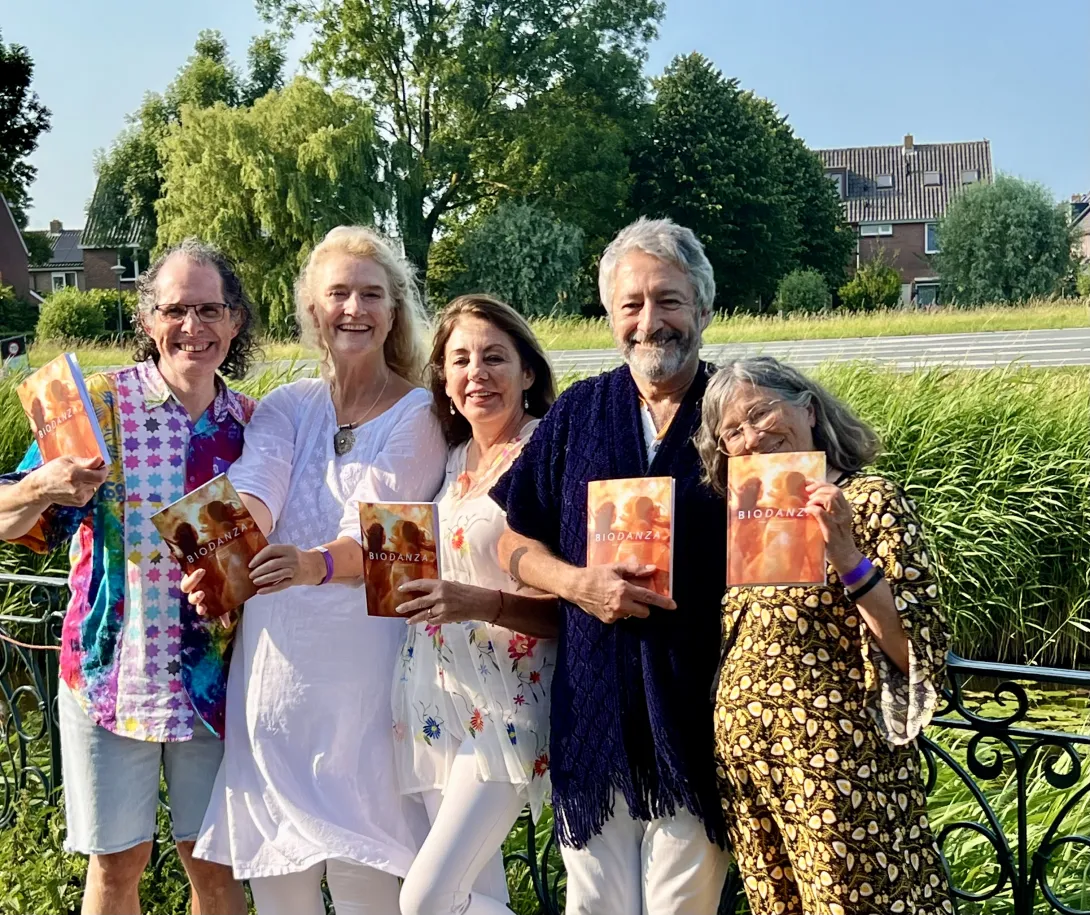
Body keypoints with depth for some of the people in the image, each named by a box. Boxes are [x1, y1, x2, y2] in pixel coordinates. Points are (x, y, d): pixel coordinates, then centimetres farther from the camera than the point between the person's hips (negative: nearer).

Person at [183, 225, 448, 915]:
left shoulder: (418, 415, -2)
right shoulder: (285, 407, 9)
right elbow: (254, 492, -11)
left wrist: (316, 564, -37)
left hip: (366, 654, -4)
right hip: (275, 649, 4)